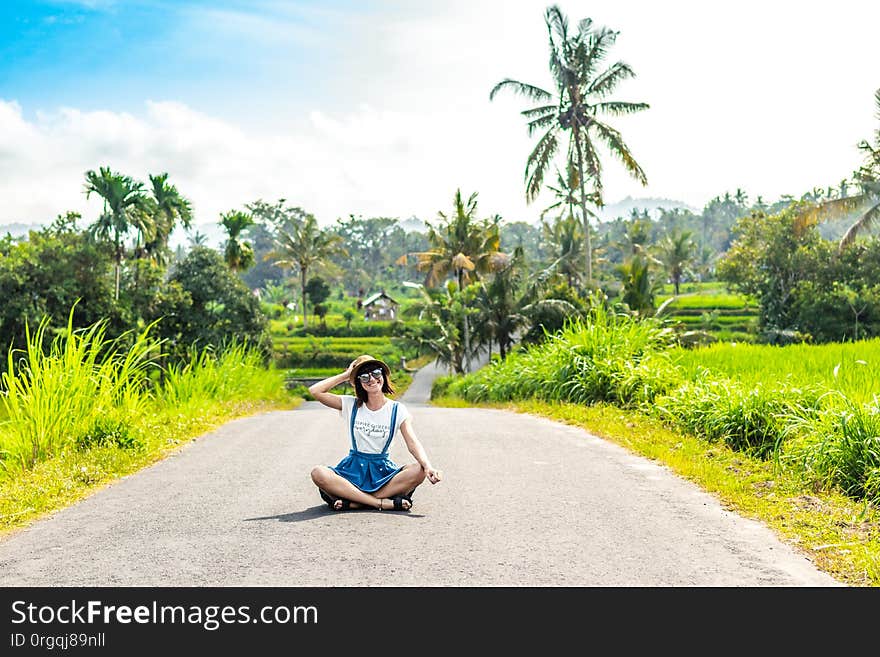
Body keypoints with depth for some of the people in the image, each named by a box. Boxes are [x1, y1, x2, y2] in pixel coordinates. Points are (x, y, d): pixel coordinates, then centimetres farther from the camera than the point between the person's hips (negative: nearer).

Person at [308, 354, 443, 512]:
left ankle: (353, 502, -30)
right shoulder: (350, 405, 2)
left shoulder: (397, 410, 0)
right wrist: (346, 375, -2)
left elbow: (413, 443, -13)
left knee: (418, 471, -30)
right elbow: (314, 391, -8)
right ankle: (383, 502, -32)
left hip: (382, 470, 0)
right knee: (318, 473, -31)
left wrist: (428, 466, -32)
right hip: (354, 469, 0)